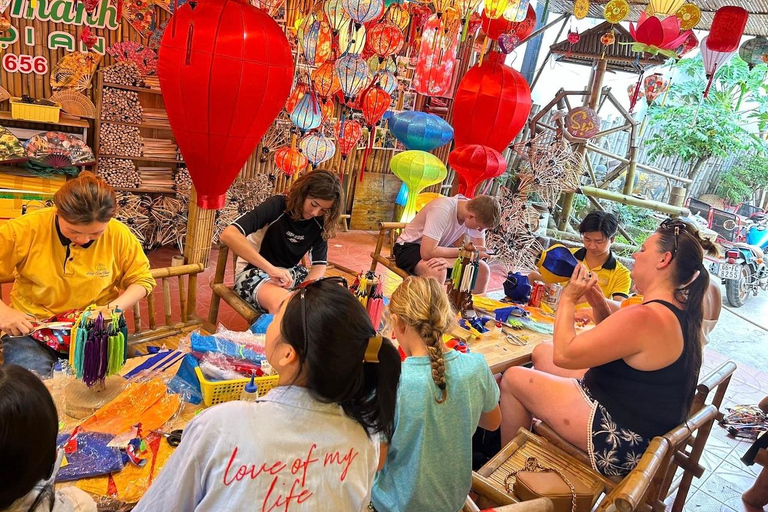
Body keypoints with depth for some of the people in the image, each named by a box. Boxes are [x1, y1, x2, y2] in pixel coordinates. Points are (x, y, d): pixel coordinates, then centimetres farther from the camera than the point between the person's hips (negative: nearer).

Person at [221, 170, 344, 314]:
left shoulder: (318, 223, -4)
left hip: (292, 273, 6)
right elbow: (228, 234, -32)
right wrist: (271, 269, -39)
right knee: (284, 303, -39)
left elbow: (320, 265, -6)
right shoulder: (277, 206, -20)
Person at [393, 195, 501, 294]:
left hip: (439, 247, 6)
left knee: (482, 269, -10)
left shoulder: (476, 210, -13)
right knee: (438, 271, -36)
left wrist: (450, 261, -31)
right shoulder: (442, 210, -32)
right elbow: (427, 252, -36)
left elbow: (480, 251, -12)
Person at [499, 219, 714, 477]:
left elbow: (563, 354, -23)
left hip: (620, 441, -10)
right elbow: (617, 344, 15)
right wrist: (598, 302, 0)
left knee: (513, 378, -1)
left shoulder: (645, 318, -30)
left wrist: (569, 298, -11)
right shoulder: (681, 312, 2)